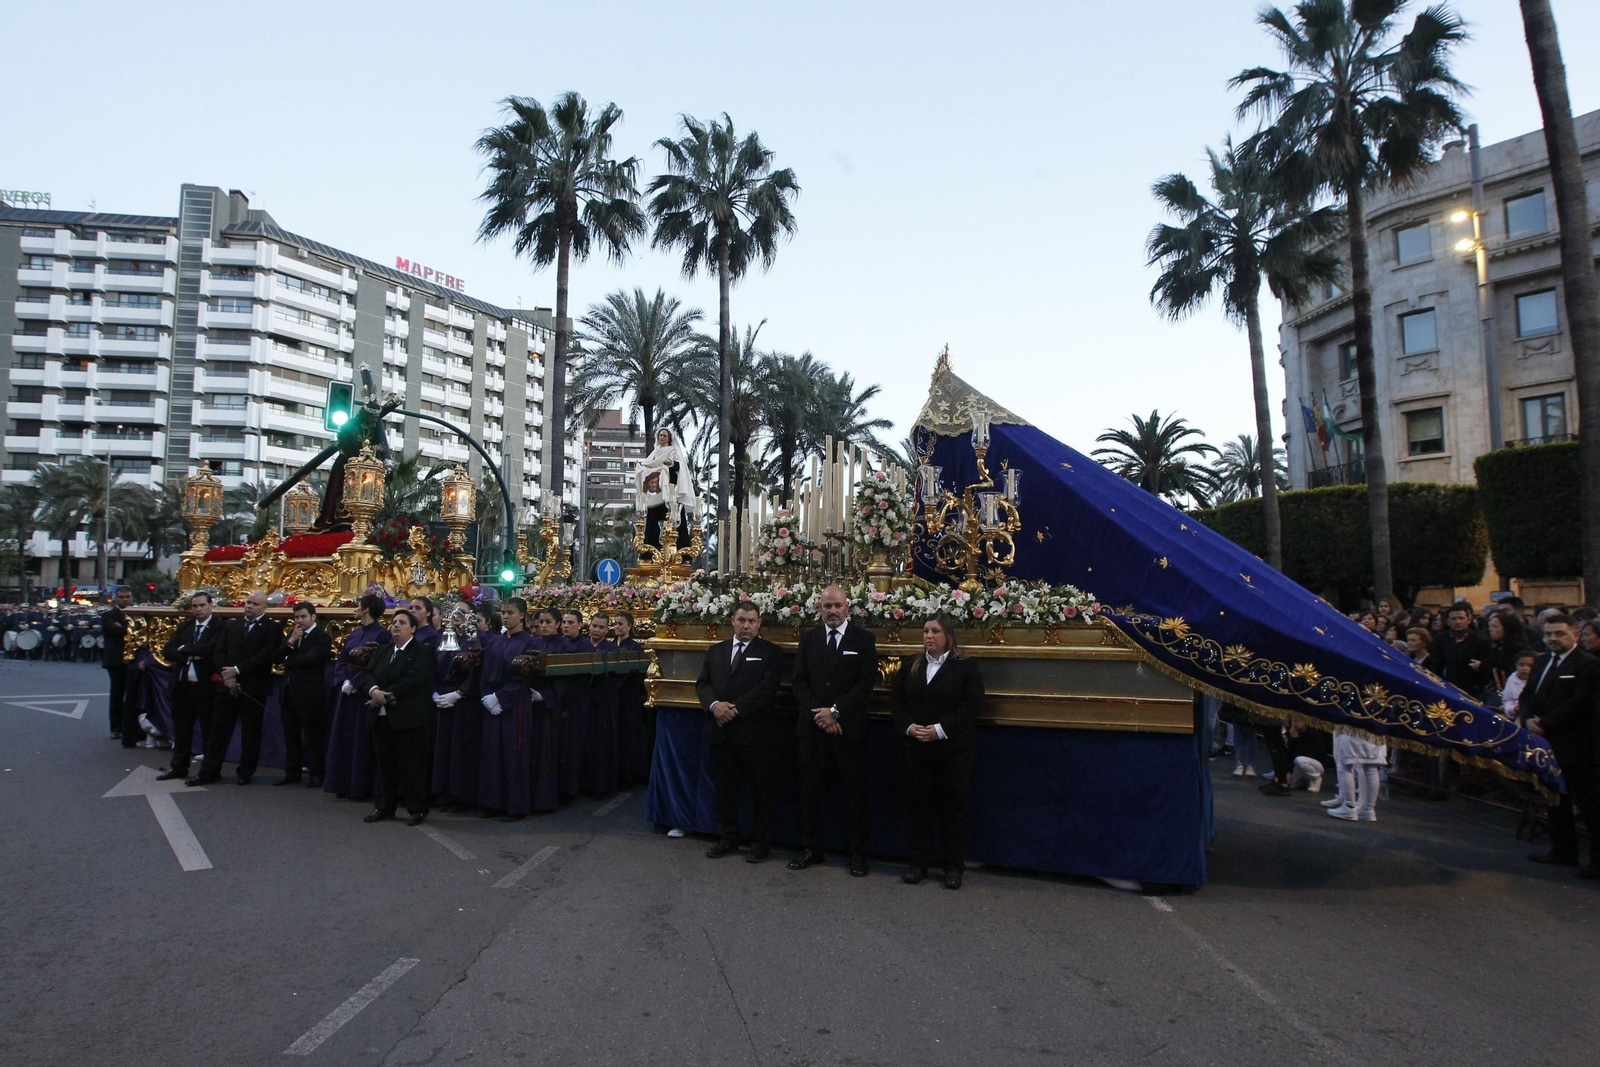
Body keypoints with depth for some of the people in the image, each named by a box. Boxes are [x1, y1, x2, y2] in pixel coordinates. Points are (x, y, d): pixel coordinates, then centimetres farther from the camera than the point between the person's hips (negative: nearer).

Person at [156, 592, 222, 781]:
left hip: (205, 686, -6)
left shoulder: (219, 627, -6)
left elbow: (210, 648, -22)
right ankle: (179, 767, 26)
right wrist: (189, 656, -13)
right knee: (181, 728, 14)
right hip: (182, 685, 6)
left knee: (208, 730, 3)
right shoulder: (183, 626, 12)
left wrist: (185, 649, -8)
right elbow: (167, 651, 4)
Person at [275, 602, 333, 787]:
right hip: (289, 693, 7)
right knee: (290, 735, 13)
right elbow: (277, 657, 5)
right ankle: (292, 772, 22)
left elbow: (310, 658, -22)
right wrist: (290, 641, -10)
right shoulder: (291, 635, 15)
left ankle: (317, 774, 9)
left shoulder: (322, 637, -9)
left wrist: (288, 660, -5)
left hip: (309, 694, -7)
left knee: (313, 735, 1)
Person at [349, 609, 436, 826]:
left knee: (411, 764, -1)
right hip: (381, 717, 7)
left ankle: (418, 809, 8)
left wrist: (386, 696, -16)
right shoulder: (384, 651, 16)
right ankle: (385, 807, 23)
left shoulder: (421, 652, -5)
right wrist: (374, 690, -15)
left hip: (407, 718, -6)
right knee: (386, 764, 13)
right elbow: (367, 674, 5)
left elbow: (412, 681, -17)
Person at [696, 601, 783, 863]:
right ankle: (727, 837, 27)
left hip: (755, 732, -4)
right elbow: (702, 683, 8)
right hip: (721, 732, 4)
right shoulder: (715, 651, 14)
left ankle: (761, 841, 18)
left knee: (763, 789, 5)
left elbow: (766, 688, -13)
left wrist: (735, 709, -18)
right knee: (725, 788, 13)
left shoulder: (770, 652, -2)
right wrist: (714, 704, -13)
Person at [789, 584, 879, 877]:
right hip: (813, 727, 3)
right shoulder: (808, 639, 9)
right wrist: (819, 715, -10)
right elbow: (800, 681, 3)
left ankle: (858, 853, 15)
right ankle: (811, 848, 22)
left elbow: (866, 682, -8)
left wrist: (835, 710, -15)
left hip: (850, 728, -3)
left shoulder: (864, 639, 0)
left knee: (855, 792, 5)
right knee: (810, 790, 9)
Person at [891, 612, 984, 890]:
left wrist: (940, 729, -18)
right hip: (915, 748, 3)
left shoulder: (966, 666, -2)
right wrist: (908, 727, -11)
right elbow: (895, 699, 6)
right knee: (917, 806, 8)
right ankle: (918, 863, 19)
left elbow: (973, 705, -10)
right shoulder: (910, 664, 10)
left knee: (953, 807, 3)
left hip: (954, 749, -3)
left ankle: (954, 867, 14)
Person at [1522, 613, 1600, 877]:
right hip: (1548, 743, 8)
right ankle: (1563, 850, 28)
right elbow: (1527, 695, 13)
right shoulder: (1541, 662, 13)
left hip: (1575, 746, -8)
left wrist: (1545, 723, -18)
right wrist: (1528, 719, -6)